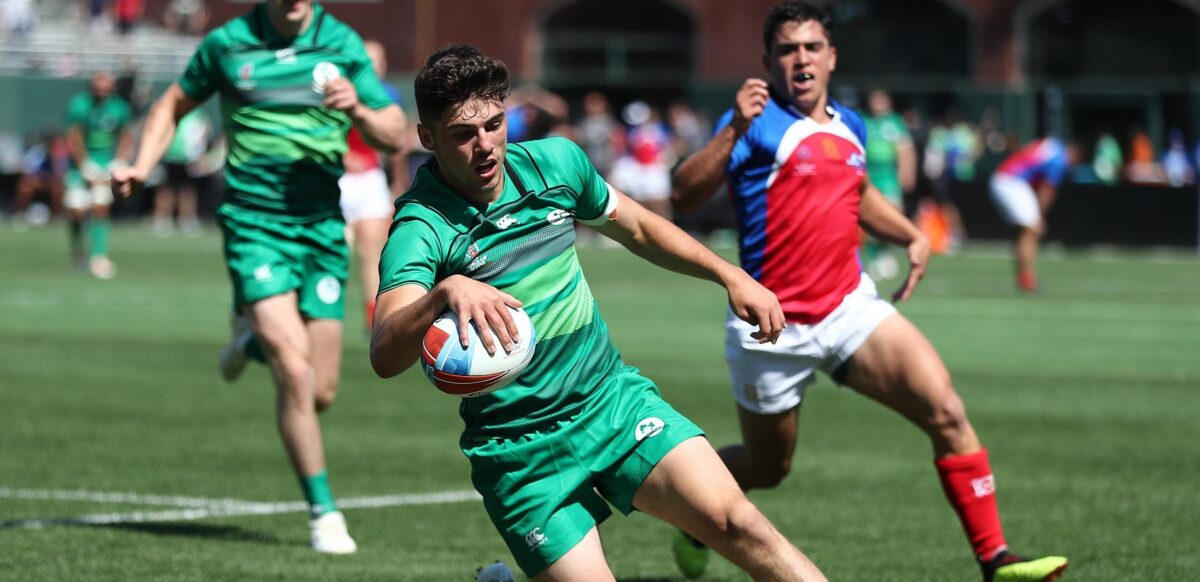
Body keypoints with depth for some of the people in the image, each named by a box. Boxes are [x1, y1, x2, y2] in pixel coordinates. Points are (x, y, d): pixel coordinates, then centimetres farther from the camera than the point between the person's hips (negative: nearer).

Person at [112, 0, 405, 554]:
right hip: (254, 223, -3)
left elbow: (394, 134, 5)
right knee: (295, 375, -17)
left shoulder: (343, 45, 2)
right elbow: (173, 105, 15)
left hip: (322, 227, 3)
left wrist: (358, 109, -15)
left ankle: (254, 337, 36)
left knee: (321, 394, 4)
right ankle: (323, 511, -6)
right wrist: (141, 168, 1)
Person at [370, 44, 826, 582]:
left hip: (614, 398, 3)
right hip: (521, 452, -3)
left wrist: (731, 276, 16)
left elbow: (637, 228, 19)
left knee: (736, 523, -15)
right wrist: (444, 293, -54)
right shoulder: (420, 229, -19)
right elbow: (385, 356, -36)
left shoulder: (554, 162, -2)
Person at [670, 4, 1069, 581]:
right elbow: (685, 193, -25)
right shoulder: (758, 122, -11)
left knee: (946, 411, -15)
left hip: (849, 308, 5)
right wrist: (734, 130, -37)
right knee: (767, 468, 11)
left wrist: (912, 236, 16)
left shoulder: (849, 127, 9)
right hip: (774, 331, -5)